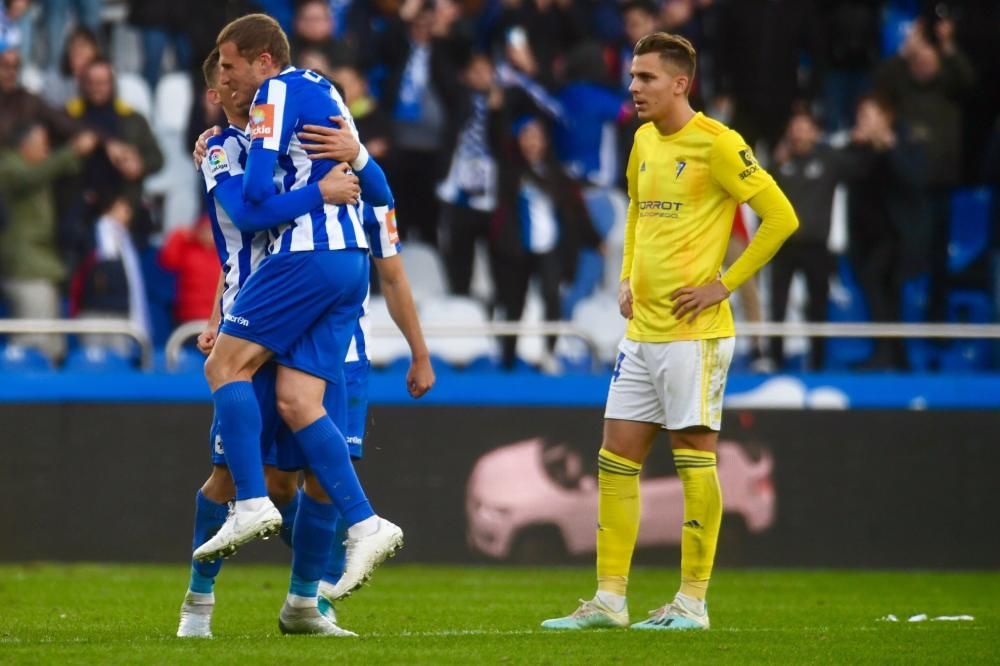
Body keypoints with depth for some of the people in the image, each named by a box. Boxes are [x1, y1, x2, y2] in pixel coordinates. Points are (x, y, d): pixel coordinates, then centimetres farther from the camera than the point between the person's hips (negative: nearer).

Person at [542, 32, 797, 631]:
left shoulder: (716, 144, -11)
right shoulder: (644, 141, 12)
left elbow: (781, 217, -13)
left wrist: (725, 284, -12)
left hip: (693, 332, -8)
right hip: (642, 330, 8)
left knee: (694, 456, -3)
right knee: (616, 458, 6)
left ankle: (693, 601, 2)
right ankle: (609, 599, 10)